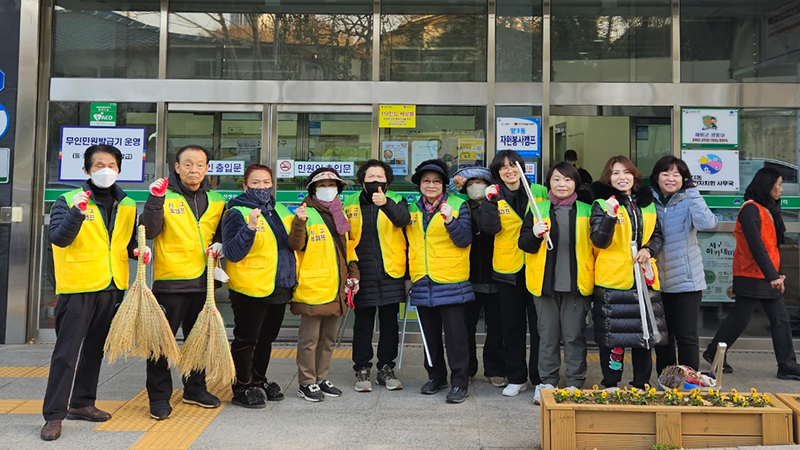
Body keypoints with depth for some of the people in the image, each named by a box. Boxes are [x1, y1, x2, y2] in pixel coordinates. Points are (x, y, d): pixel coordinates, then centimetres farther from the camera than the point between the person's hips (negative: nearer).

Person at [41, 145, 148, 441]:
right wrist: (77, 213, -32)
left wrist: (138, 249, -1)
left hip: (112, 288, 5)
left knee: (95, 349, 15)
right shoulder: (68, 201, -5)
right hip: (77, 287, -5)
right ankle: (54, 415, 5)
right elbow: (58, 238, -18)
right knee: (66, 353, -3)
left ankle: (82, 404, 28)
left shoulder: (128, 206, 9)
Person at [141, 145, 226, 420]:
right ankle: (159, 397, 11)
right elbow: (150, 232, -16)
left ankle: (195, 389, 31)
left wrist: (219, 245, 1)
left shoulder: (216, 201, 9)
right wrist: (155, 200, -27)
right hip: (170, 281, -5)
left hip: (203, 282, 5)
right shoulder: (165, 196, -4)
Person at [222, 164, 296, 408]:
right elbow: (232, 253, -20)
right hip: (249, 289, -7)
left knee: (266, 338, 18)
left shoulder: (281, 211, 11)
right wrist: (250, 228, -34)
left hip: (279, 288, 7)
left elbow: (292, 244, 23)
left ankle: (258, 381, 32)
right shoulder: (237, 213, -11)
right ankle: (242, 388, 17)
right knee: (246, 340, 4)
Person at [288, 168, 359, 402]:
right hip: (312, 288, -7)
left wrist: (353, 274, 14)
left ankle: (322, 379, 27)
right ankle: (307, 383, 12)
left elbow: (347, 247, 22)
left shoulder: (339, 214, 15)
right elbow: (296, 245, -17)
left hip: (335, 289, 7)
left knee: (328, 338, 15)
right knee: (309, 338, 0)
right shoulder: (307, 213, -6)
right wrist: (299, 223, -33)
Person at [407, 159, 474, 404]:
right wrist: (409, 274, 15)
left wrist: (450, 220, -24)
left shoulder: (458, 205, 0)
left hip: (451, 282, -4)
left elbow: (465, 240, -10)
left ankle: (459, 382, 8)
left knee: (455, 334, -1)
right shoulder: (412, 210, 12)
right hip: (422, 283, 5)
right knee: (430, 335, 14)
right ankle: (436, 376, 27)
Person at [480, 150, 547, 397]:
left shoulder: (540, 192, 1)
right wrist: (490, 201, -20)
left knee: (538, 324, 5)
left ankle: (540, 378, 17)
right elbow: (490, 228, -11)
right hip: (508, 268, 1)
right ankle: (516, 378, 22)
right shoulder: (496, 196, 3)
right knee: (512, 325, 10)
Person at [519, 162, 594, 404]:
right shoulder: (538, 210, 7)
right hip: (545, 282, 1)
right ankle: (547, 382, 18)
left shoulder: (586, 211, 7)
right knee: (548, 336, 8)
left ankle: (575, 383, 15)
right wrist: (534, 234, -17)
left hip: (576, 284, -1)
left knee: (574, 336, 4)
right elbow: (524, 244, 3)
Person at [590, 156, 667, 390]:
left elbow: (658, 235, 18)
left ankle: (642, 384, 24)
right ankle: (610, 385, 13)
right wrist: (610, 216, -28)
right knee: (612, 336, 0)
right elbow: (599, 241, -12)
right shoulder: (602, 204, -2)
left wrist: (649, 249, -3)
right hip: (612, 280, -4)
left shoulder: (647, 203, 12)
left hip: (644, 279, 5)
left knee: (645, 334, 11)